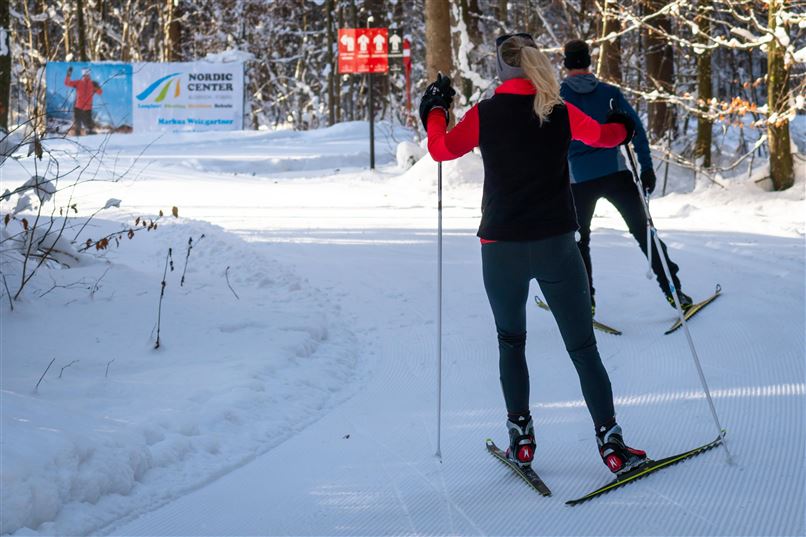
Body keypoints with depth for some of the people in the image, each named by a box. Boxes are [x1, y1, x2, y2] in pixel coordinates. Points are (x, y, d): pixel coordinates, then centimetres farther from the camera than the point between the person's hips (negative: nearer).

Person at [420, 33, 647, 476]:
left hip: (501, 248, 0)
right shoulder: (561, 114, -2)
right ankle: (611, 444, 0)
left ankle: (521, 438, 17)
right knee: (582, 347, 5)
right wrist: (624, 127, 40)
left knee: (511, 341, 20)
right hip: (556, 246, 0)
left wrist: (434, 112, 27)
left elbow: (440, 149, 8)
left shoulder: (484, 115, -6)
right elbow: (603, 136, 17)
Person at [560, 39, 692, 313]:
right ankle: (674, 291, 3)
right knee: (644, 233, 7)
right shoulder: (610, 93, 3)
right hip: (616, 174, 1)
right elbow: (636, 129, -1)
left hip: (579, 179, -1)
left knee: (579, 240, 18)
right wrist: (647, 167, 1)